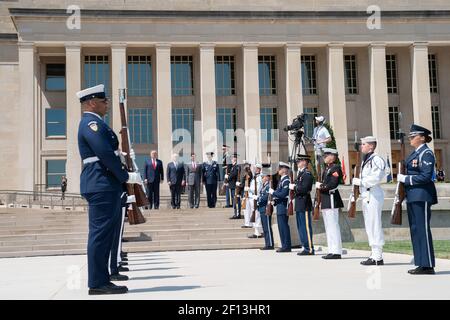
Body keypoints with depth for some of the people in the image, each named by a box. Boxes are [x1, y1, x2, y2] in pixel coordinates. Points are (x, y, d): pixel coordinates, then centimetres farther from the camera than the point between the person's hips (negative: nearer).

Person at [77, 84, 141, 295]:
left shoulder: (94, 123, 22)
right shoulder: (92, 123, -12)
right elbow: (106, 155, -19)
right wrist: (127, 177, -12)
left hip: (104, 186, 11)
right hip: (101, 186, -11)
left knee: (103, 234, 11)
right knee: (100, 233, -7)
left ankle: (101, 280, 17)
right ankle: (97, 283, -2)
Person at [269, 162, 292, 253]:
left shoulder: (286, 180, -14)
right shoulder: (281, 180, 17)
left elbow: (283, 194, -21)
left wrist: (273, 192, -11)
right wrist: (274, 198, 8)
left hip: (283, 206, -10)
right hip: (280, 206, 10)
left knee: (284, 226, -7)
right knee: (281, 226, 12)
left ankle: (287, 246, -3)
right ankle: (284, 245, 18)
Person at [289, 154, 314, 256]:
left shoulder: (307, 174, -12)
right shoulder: (300, 173, 18)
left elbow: (304, 188, -22)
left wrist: (294, 187, -12)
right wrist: (293, 186, 4)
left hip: (304, 204, -10)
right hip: (299, 205, 10)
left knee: (306, 227, -7)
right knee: (301, 227, 13)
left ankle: (309, 249, -4)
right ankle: (306, 247, 19)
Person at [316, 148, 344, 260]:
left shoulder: (335, 168, -10)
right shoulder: (326, 168, 19)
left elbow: (333, 184, -19)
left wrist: (321, 186, -9)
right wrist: (319, 185, 3)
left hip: (332, 199, -10)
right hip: (325, 200, 10)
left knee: (333, 226, -9)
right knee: (328, 227, 12)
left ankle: (337, 252, -6)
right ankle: (332, 251, 17)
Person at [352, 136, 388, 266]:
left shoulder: (377, 160, -12)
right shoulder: (365, 161, 19)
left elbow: (376, 178, -21)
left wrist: (359, 181, -13)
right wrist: (357, 182, 7)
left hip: (374, 195, -10)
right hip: (366, 196, 10)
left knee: (375, 226, -8)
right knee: (369, 226, 12)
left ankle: (378, 257, -5)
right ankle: (375, 255, 19)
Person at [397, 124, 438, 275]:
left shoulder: (427, 153, -11)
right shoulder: (414, 153, 16)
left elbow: (426, 176, -19)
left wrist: (405, 179, -16)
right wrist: (402, 177, 5)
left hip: (422, 196, -10)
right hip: (412, 196, 10)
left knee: (422, 229, -7)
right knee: (415, 230, 11)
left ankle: (428, 265, -1)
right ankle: (421, 264, 17)